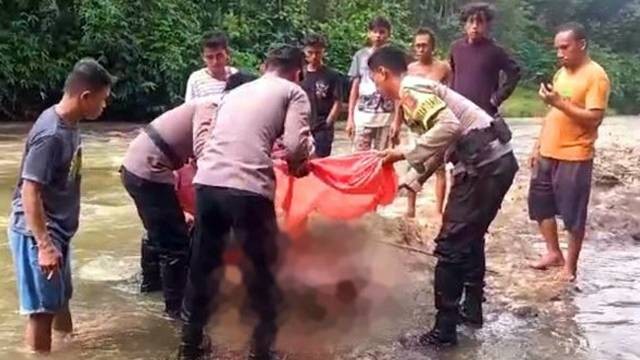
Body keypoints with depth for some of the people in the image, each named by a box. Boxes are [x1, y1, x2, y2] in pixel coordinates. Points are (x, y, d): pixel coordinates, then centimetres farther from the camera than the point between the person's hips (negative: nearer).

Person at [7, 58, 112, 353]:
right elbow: (29, 192, -25)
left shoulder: (69, 124, 4)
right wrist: (44, 245, -26)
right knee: (42, 309, 1)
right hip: (37, 233, -9)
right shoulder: (51, 134, -24)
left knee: (60, 299, 22)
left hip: (58, 229, 9)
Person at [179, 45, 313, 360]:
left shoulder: (236, 91, 27)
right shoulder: (294, 93, 10)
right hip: (248, 189, -5)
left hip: (207, 182, 6)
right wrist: (298, 166, 17)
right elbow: (295, 146, -4)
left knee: (202, 264, 21)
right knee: (261, 269, 13)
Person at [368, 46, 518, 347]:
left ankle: (444, 329, 5)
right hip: (496, 160, 10)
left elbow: (448, 127, -24)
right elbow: (439, 147, 25)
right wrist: (409, 181, 26)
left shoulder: (410, 90, -9)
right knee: (470, 237, 24)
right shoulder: (418, 90, 21)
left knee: (451, 245, -3)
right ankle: (472, 308, 37)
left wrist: (404, 154, -17)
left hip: (483, 164, -10)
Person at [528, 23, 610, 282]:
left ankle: (571, 265, 14)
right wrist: (538, 146, 15)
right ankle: (553, 253, 28)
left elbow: (594, 118, -20)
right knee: (540, 204, 14)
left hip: (574, 158, -8)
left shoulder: (596, 76, -12)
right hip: (548, 154, 8)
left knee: (573, 213, 2)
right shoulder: (561, 73, 12)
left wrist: (559, 102, -24)